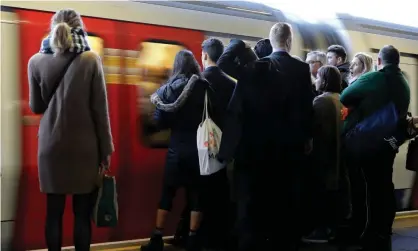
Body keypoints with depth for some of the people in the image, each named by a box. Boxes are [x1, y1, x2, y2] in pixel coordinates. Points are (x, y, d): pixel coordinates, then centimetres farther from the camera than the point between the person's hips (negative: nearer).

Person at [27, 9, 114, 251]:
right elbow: (100, 108, -5)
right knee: (82, 214, 5)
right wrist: (106, 148, 1)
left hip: (51, 147, 2)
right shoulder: (91, 59, -6)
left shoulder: (37, 61, 0)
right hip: (84, 147, -2)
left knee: (54, 213, 8)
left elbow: (36, 106, 9)